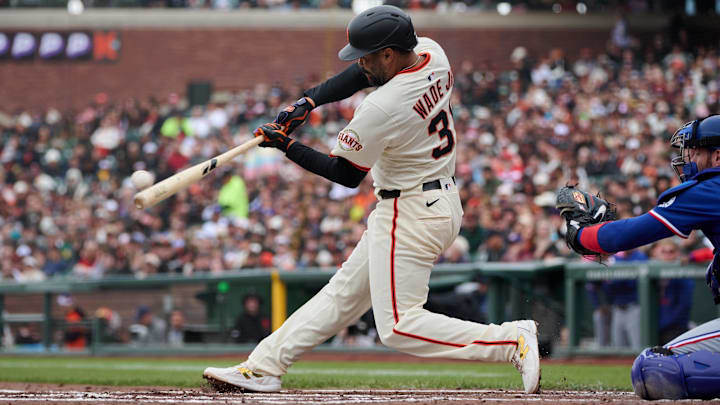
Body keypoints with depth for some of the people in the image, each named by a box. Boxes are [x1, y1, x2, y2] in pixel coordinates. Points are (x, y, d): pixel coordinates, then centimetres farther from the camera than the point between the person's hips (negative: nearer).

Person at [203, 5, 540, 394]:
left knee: (398, 326, -9)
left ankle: (514, 340, -14)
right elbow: (363, 74, 13)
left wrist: (285, 145, -4)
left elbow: (347, 175, -12)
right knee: (344, 292, 14)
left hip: (410, 213, -11)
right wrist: (308, 101, 2)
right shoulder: (431, 53, -2)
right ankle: (264, 366, 20)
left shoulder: (382, 108, -26)